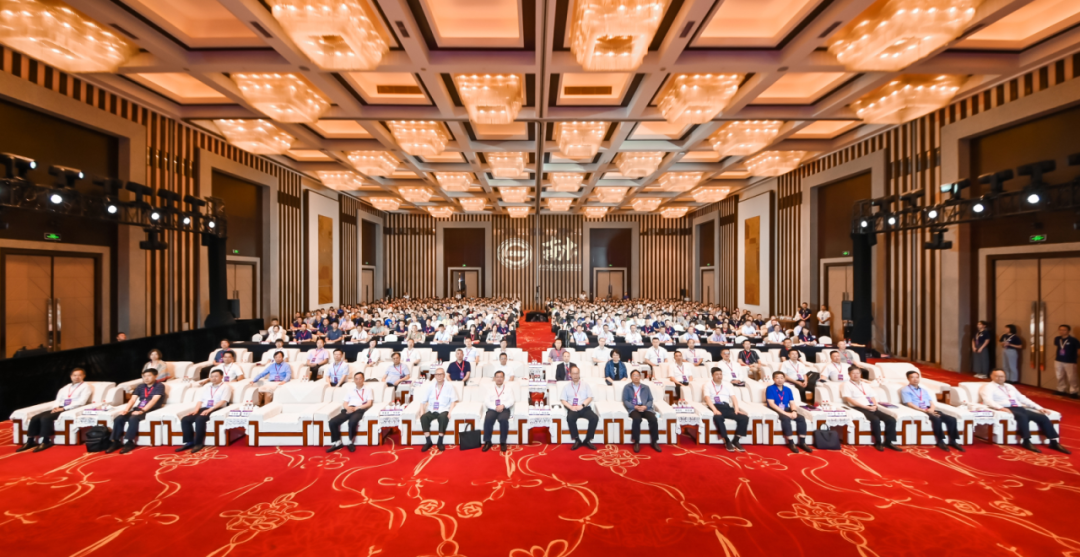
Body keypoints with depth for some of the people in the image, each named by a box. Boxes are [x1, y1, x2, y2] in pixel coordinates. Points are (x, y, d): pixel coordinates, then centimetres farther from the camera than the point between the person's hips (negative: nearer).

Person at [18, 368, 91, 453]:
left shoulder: (85, 387, 2)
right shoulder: (65, 388, 24)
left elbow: (81, 402, -10)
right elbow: (58, 400, 18)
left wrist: (64, 408, -16)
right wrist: (56, 407, -4)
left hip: (72, 410, -7)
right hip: (59, 409, 7)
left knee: (46, 418, -27)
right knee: (35, 418, -13)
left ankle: (46, 442, -20)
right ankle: (30, 441, -8)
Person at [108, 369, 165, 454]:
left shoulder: (159, 386, -4)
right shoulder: (140, 386, 16)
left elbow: (154, 400, -16)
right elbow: (132, 400, 8)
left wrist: (142, 411, -26)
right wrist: (126, 410, -10)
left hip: (151, 410, -7)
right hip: (138, 408, 7)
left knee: (133, 419, -32)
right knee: (118, 419, -15)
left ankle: (129, 442, -22)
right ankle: (116, 442, -3)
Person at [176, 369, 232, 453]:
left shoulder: (225, 387, 4)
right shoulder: (206, 386, 24)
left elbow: (223, 401, -9)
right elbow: (200, 399, 16)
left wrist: (209, 409, -20)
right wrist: (196, 409, -5)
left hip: (216, 409, -7)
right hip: (203, 408, 7)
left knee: (200, 419, -32)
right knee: (185, 419, -16)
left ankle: (198, 443, -20)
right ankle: (189, 442, -6)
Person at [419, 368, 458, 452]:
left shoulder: (449, 386, 6)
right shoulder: (430, 386, 15)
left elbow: (453, 400, -1)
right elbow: (423, 400, 11)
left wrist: (450, 412, -16)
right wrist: (422, 411, -6)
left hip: (443, 410, -3)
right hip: (431, 411, 3)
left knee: (443, 417, -36)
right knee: (423, 417, -29)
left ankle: (440, 442, -24)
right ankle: (428, 442, -19)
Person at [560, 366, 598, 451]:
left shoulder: (585, 385, 14)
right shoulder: (566, 386, 13)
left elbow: (590, 398, 4)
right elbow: (564, 401, 7)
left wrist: (582, 405, -14)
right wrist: (571, 407, -13)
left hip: (585, 408, 1)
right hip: (572, 409, -1)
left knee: (595, 418, -29)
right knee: (570, 418, -35)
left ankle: (587, 440, -13)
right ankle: (577, 440, -17)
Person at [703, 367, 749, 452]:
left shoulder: (727, 385, 23)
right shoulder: (708, 385, 9)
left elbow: (733, 397, 11)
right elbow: (707, 398, -6)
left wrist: (736, 408, -8)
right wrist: (714, 410, -23)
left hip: (727, 407, 5)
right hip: (715, 406, -5)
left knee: (744, 417, -21)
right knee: (718, 417, -40)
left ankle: (736, 441, -11)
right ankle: (727, 441, -24)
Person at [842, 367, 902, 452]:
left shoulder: (866, 385, 25)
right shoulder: (847, 385, 2)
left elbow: (872, 397, 22)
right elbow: (850, 400, -9)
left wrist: (875, 405, -2)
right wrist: (867, 407, -14)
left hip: (871, 408, 7)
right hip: (859, 408, -7)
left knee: (891, 420, -13)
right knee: (875, 420, -32)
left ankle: (887, 442, -1)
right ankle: (878, 443, -14)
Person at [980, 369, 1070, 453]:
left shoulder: (1010, 386, 26)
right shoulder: (988, 387, 2)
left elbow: (1023, 398, 24)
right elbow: (988, 401, -14)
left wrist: (1039, 408, 12)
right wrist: (1001, 408, -30)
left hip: (1019, 408, 7)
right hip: (1006, 409, -7)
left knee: (1043, 417, -13)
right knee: (1022, 416, -35)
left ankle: (1054, 442, -10)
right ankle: (1026, 442, -31)